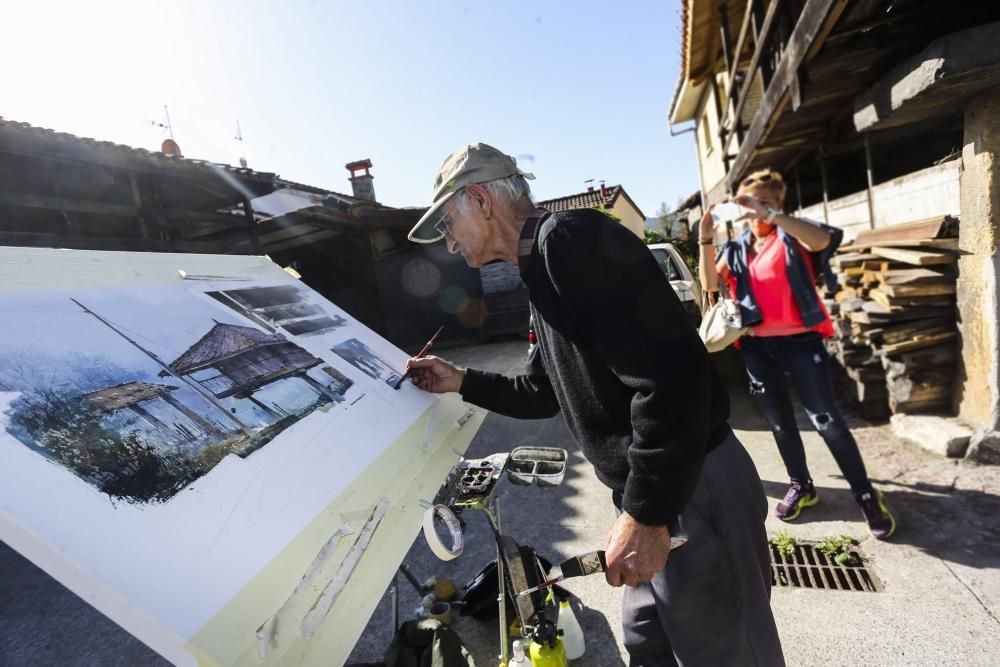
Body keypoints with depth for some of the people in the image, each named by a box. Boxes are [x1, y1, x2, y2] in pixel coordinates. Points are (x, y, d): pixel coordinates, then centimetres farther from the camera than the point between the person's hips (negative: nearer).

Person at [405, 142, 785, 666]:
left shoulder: (569, 236, -19)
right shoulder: (541, 268, 13)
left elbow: (670, 375, -27)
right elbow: (546, 393, 21)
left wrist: (646, 513, -22)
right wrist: (462, 382, 17)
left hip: (692, 495, -10)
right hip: (653, 495, 10)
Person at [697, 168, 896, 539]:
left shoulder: (794, 236, -1)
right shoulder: (736, 249, 10)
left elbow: (823, 239, -23)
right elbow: (710, 283, -4)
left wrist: (771, 215, -31)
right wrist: (706, 240, -15)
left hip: (799, 339, -4)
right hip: (756, 347, 4)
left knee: (826, 420, -3)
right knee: (780, 423, 14)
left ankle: (866, 495, 16)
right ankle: (801, 486, 32)